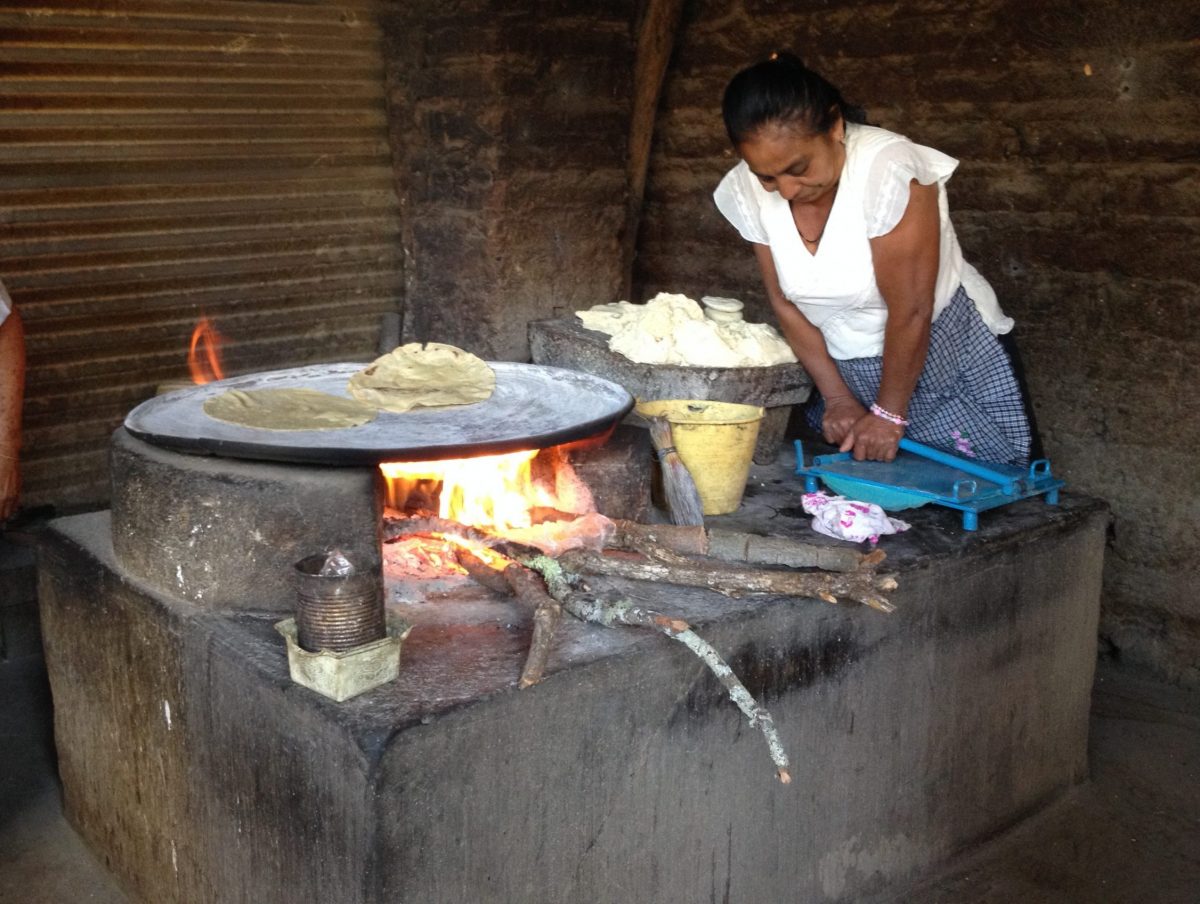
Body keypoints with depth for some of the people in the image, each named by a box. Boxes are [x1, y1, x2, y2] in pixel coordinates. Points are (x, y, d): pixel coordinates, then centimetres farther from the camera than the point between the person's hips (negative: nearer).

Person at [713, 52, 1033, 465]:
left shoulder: (887, 169, -28)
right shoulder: (749, 191, -11)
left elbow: (911, 312, -24)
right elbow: (785, 305, -2)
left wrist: (890, 414, -17)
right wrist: (837, 397, -5)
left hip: (942, 356, -4)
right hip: (848, 371, 4)